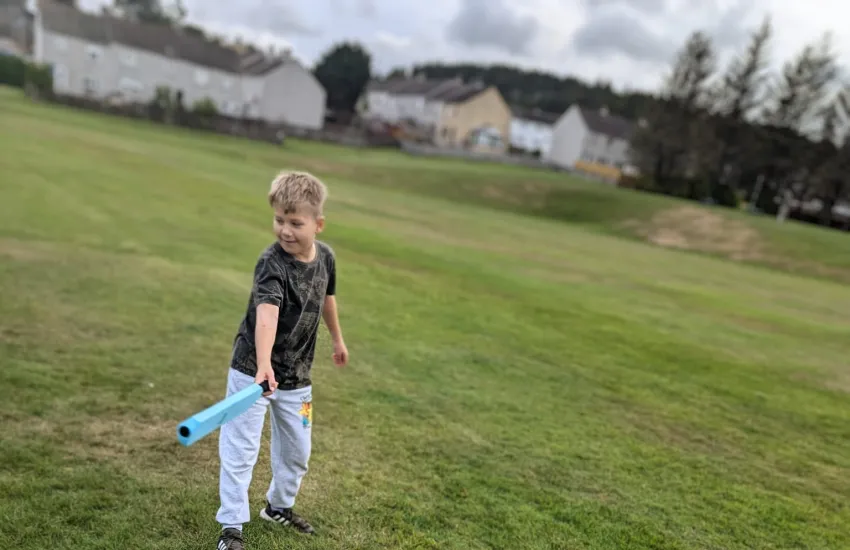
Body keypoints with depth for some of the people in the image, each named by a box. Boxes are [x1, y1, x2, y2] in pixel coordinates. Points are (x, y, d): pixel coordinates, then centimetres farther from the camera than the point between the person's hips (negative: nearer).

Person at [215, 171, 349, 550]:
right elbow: (266, 315, -41)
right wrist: (263, 366, -56)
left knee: (297, 450, 17)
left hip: (297, 376, 6)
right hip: (253, 371, -6)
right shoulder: (271, 264, -25)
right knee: (240, 450, 2)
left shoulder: (325, 256, -6)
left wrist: (337, 338, 26)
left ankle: (279, 506, 41)